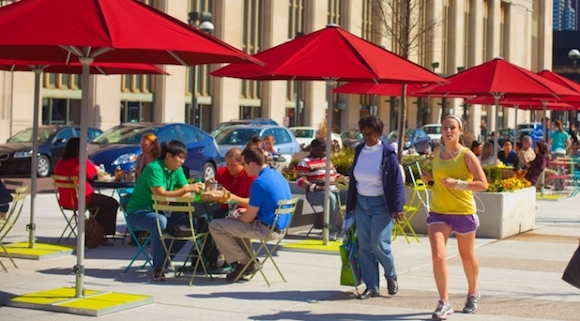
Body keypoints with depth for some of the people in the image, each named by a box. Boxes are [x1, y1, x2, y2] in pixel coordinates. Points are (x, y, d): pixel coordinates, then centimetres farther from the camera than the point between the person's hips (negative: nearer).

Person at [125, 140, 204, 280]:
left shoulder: (177, 170, 3)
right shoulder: (154, 168, -20)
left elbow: (186, 194, -5)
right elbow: (160, 194, -30)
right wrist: (187, 189, -37)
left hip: (158, 211, 7)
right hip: (138, 212, -7)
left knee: (188, 222, -13)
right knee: (160, 221, -37)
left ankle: (163, 256, 0)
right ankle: (158, 269, -30)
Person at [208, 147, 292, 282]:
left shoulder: (259, 182, -20)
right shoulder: (278, 175, 8)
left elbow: (249, 218, -17)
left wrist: (238, 216, 4)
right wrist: (247, 211, 15)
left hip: (267, 229, -10)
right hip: (280, 227, 10)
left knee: (215, 226, -5)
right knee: (233, 220, 30)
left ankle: (245, 263, 3)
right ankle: (248, 260, 20)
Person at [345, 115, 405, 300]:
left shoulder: (387, 152, -9)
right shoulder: (360, 150, 7)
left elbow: (397, 181, -10)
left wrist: (397, 207, -16)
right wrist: (351, 204, 13)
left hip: (381, 204, -5)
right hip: (361, 203, 5)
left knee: (378, 244, -10)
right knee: (364, 246, 3)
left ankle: (391, 276, 17)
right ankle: (371, 287, 11)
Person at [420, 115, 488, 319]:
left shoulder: (466, 156, -9)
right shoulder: (437, 153, 5)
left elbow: (483, 184, -13)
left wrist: (458, 183, -24)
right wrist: (429, 177, 0)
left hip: (463, 212, -3)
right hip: (438, 212, 3)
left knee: (467, 256, 16)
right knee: (438, 256, -15)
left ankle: (472, 294, 40)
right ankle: (444, 303, -7)